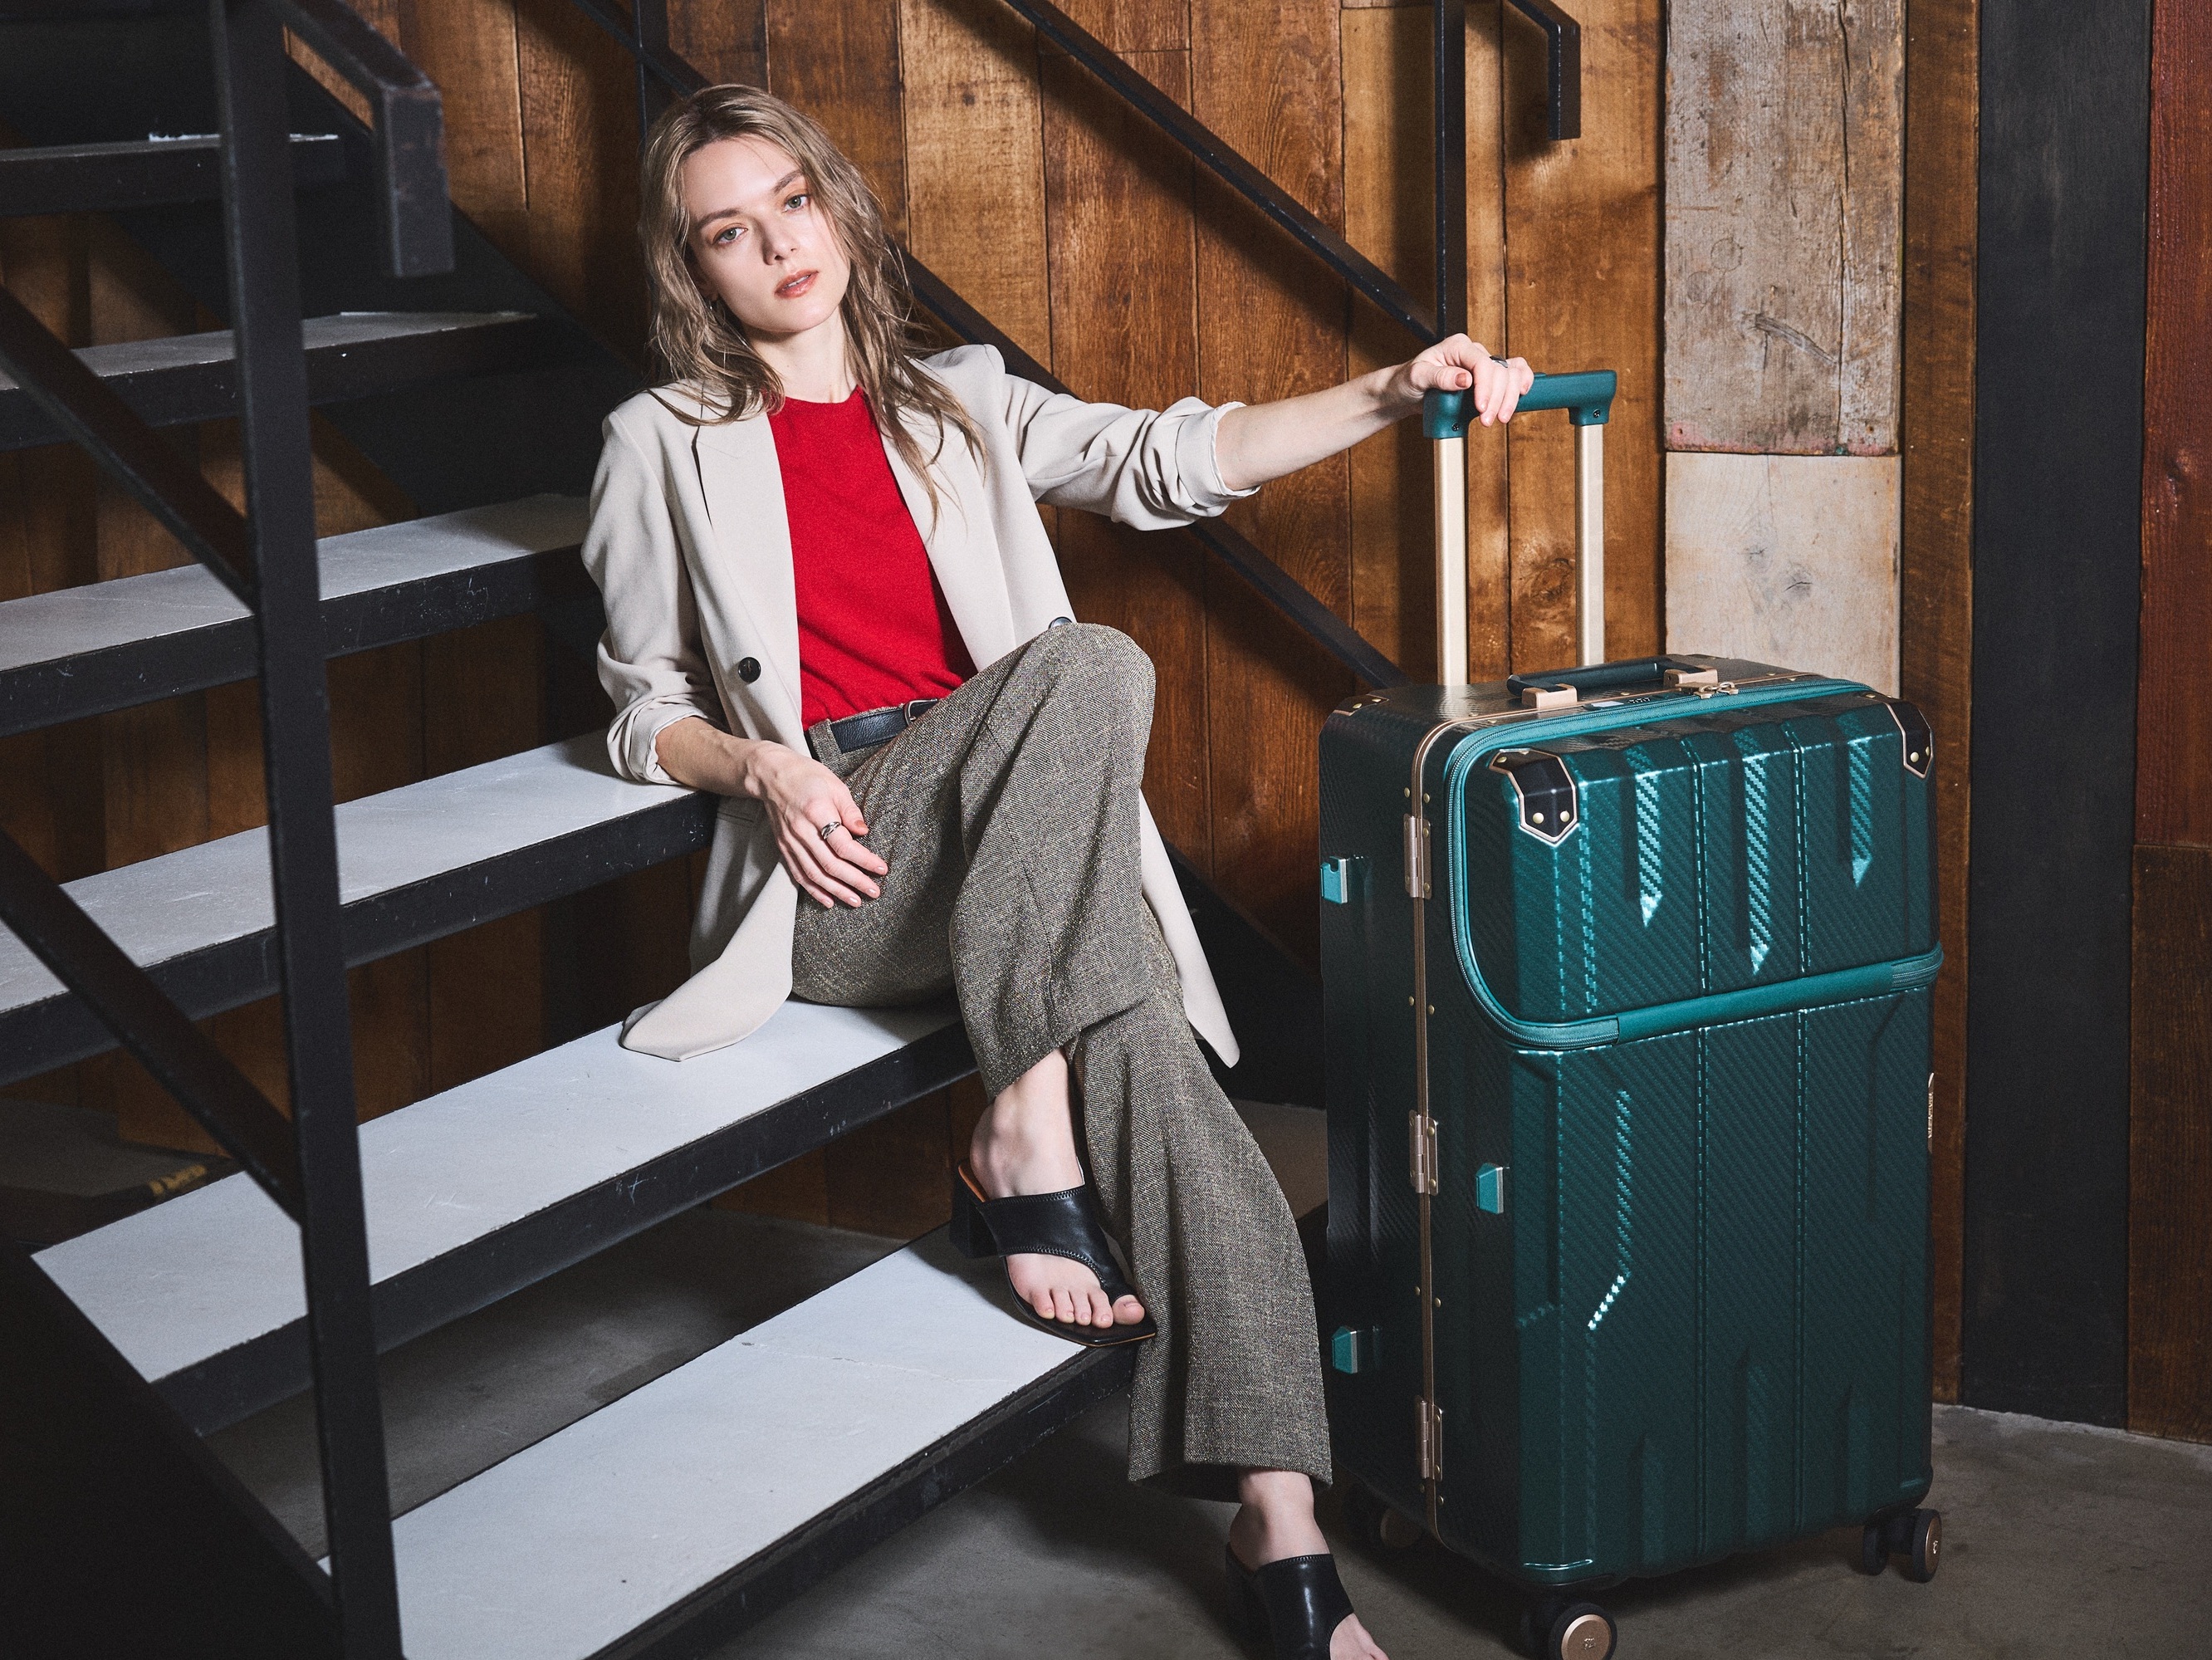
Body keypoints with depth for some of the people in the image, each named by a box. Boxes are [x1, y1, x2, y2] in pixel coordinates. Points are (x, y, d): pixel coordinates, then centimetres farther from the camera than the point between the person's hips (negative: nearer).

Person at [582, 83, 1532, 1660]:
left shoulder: (961, 402, 21)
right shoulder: (668, 444, 13)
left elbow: (1172, 460, 8)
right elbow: (647, 710, 14)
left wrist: (1390, 394, -6)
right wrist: (765, 768, -8)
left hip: (1024, 869, 3)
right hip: (835, 873, -3)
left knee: (1146, 1051, -29)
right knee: (1090, 664, -30)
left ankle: (1280, 1530, -30)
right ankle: (1029, 1145, -31)